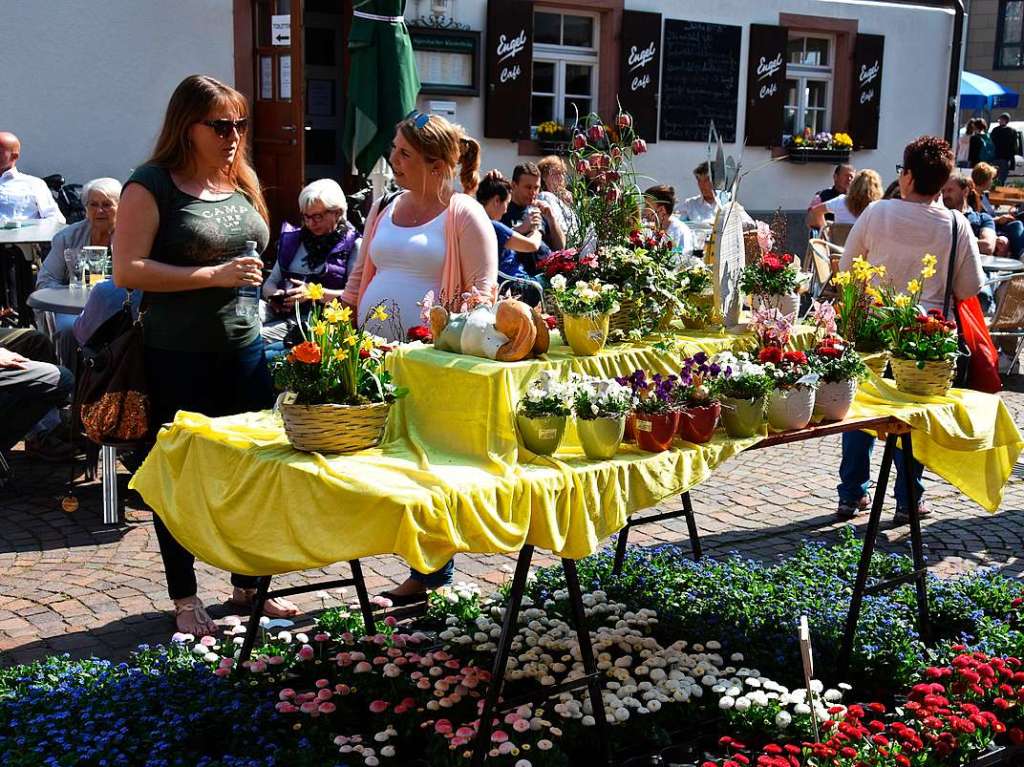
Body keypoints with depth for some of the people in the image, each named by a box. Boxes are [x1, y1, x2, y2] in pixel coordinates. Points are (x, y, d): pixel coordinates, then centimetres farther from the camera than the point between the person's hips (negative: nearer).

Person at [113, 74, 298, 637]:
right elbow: (127, 270, -17)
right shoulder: (152, 185, -9)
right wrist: (213, 276, -20)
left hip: (243, 347, 6)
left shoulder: (243, 183, 12)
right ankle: (185, 600, 19)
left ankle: (248, 586, 26)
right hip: (177, 358, -6)